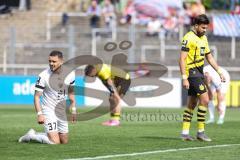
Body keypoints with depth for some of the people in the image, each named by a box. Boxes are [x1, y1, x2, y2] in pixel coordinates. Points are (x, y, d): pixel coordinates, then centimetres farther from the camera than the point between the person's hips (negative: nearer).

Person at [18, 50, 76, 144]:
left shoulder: (70, 74, -5)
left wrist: (73, 110, 12)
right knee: (55, 142, -17)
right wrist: (39, 114, -24)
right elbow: (37, 96, -14)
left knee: (64, 141, 10)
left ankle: (36, 135, 26)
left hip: (62, 111, 6)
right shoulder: (43, 76, -19)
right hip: (48, 111, -6)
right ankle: (32, 136, 6)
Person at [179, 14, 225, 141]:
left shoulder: (203, 38, 15)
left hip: (199, 73, 9)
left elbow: (209, 57, 22)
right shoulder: (189, 38, -13)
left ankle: (185, 133, 11)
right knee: (204, 99, -14)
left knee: (192, 104, 9)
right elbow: (182, 59, -17)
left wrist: (219, 72, 14)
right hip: (192, 72, -9)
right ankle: (200, 132, -10)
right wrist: (184, 78, -22)